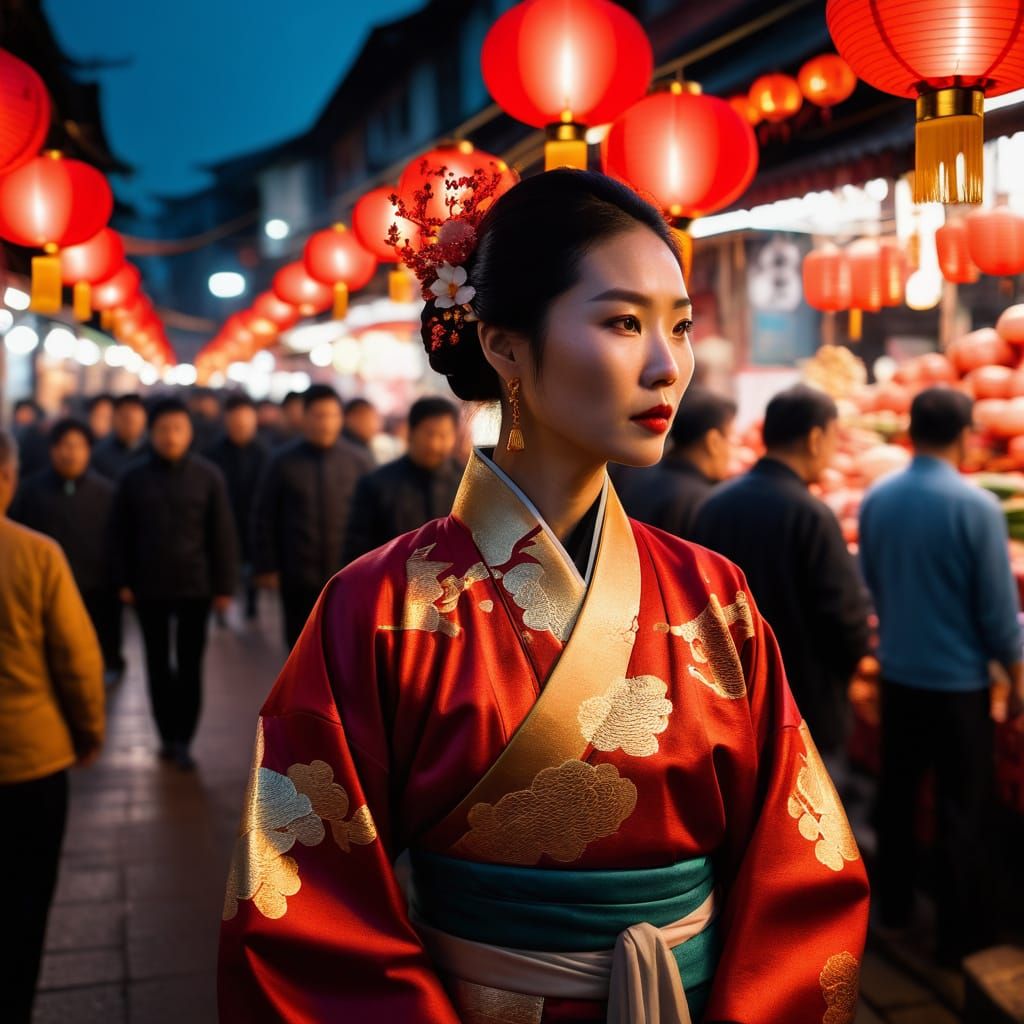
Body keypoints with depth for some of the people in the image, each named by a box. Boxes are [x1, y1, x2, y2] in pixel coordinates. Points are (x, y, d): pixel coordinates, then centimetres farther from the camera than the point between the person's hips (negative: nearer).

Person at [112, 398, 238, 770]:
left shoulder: (208, 476, -4)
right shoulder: (134, 477, 0)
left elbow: (222, 535, -3)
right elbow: (122, 534, 4)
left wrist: (224, 585, -4)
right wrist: (123, 582, 0)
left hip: (195, 586, -1)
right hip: (149, 586, 2)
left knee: (190, 665, 3)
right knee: (158, 663, 11)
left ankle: (183, 738, 11)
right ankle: (167, 734, 23)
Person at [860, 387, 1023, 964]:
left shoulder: (876, 499, -3)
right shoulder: (977, 506, -18)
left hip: (897, 672, 5)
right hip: (959, 679, -5)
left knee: (898, 792, 19)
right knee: (965, 808, 8)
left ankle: (894, 904, 33)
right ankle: (962, 933, 17)